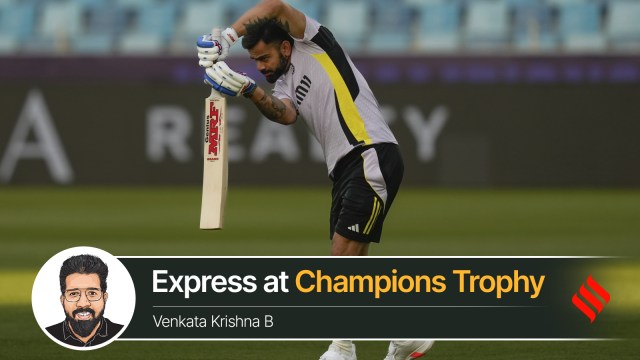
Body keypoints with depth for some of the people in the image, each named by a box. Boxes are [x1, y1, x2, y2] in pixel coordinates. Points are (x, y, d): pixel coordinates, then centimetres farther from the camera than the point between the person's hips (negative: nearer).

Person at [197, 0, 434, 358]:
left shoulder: (314, 47, 3)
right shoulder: (284, 85, 19)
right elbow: (285, 114, -5)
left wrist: (227, 35, -14)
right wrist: (248, 89, -20)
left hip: (374, 155, -9)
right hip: (345, 169, 9)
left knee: (345, 250, -15)